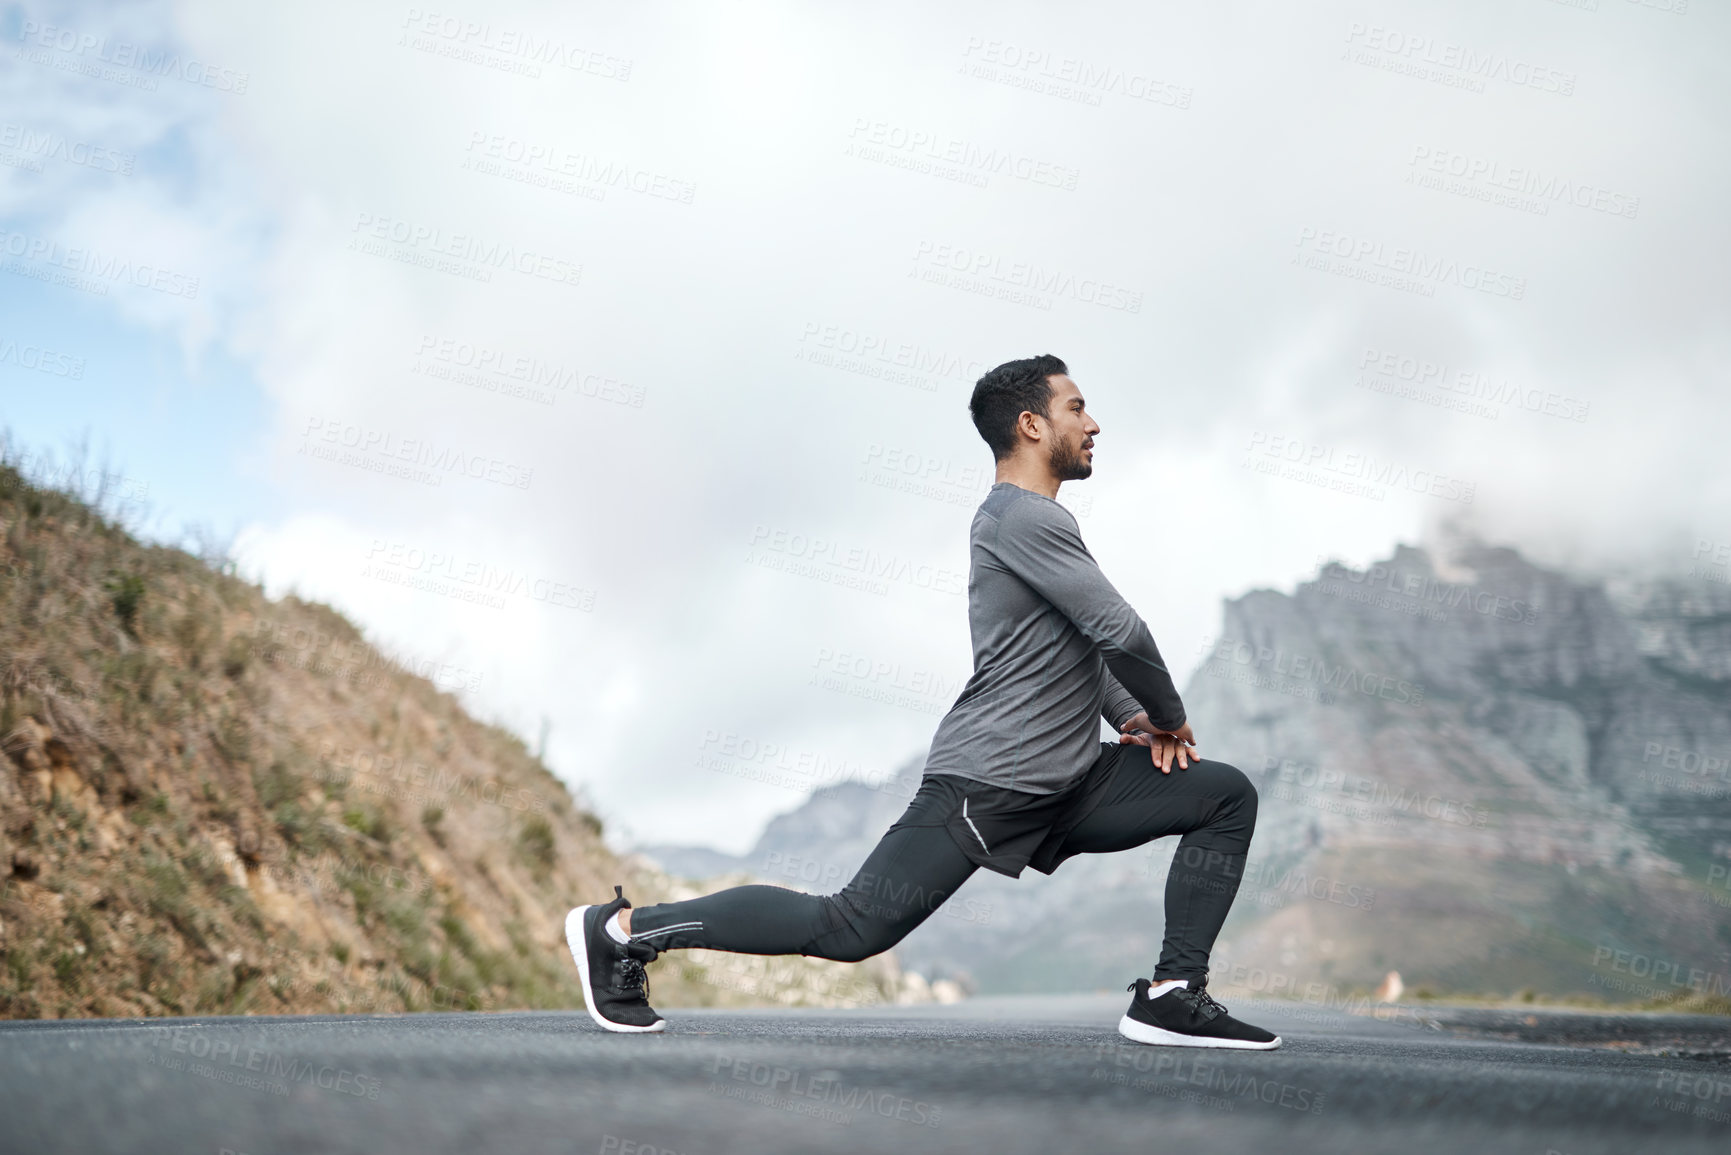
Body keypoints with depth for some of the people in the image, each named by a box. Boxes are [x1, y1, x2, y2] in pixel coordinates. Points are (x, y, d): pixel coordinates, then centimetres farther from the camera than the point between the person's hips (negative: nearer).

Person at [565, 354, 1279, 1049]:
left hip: (1068, 783, 10)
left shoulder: (1031, 519, 20)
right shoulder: (1024, 518, -13)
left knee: (1227, 797, 6)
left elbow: (1085, 642, 27)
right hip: (986, 784, -10)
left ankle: (1172, 997, 2)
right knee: (852, 928, -12)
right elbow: (1121, 632, -17)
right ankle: (623, 930, -1)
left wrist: (1131, 717, 10)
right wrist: (1169, 717, 0)